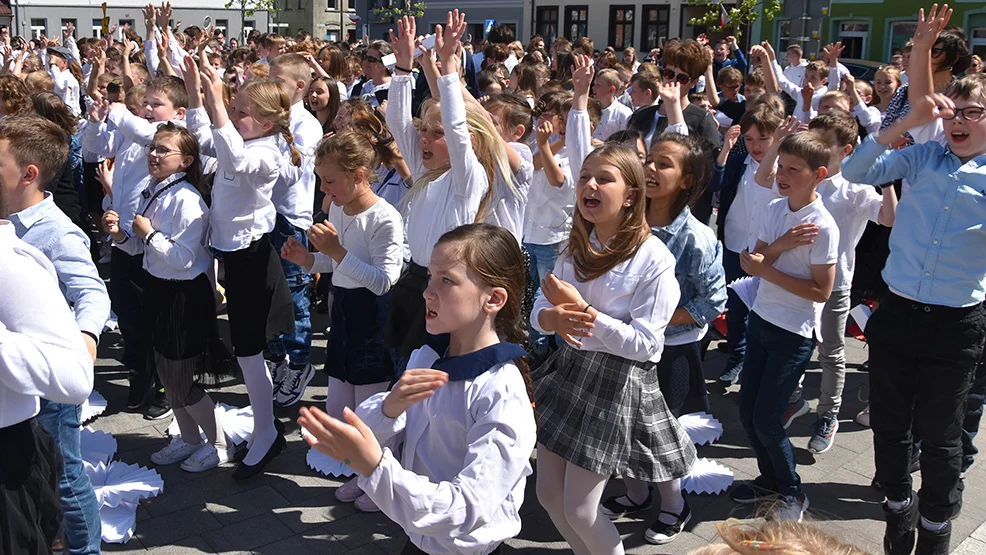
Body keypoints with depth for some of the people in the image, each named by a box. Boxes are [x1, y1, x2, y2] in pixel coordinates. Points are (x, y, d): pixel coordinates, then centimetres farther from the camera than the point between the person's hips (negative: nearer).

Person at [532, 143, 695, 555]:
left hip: (617, 384, -6)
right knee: (548, 495, 11)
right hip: (566, 371, 7)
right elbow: (538, 310, 7)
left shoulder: (654, 258, -15)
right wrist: (554, 318, -17)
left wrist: (583, 310, -22)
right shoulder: (577, 249, 6)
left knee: (579, 511, -1)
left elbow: (643, 344, -18)